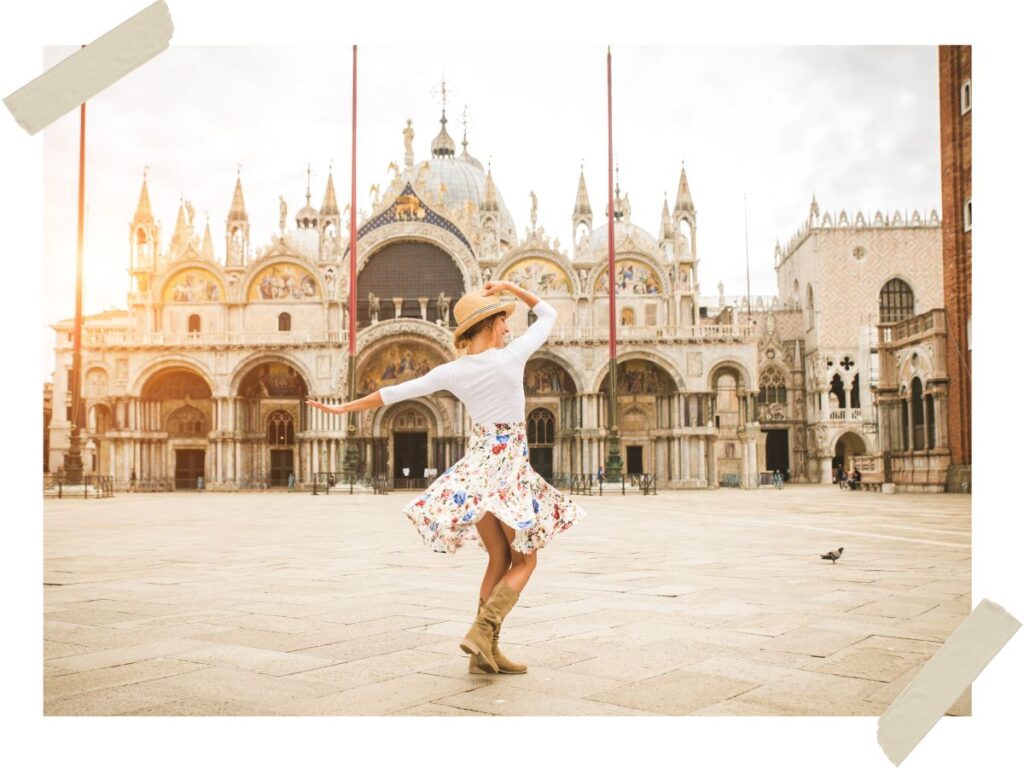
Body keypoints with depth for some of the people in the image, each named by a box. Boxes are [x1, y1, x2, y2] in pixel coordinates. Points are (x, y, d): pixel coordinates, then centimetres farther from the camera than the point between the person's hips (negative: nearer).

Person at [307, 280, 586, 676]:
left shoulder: (452, 372, -1)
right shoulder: (511, 357, -13)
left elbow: (394, 392, 4)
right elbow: (549, 315, 2)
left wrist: (343, 408, 14)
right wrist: (511, 286, 2)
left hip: (476, 467, 5)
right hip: (511, 470, -5)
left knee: (500, 560, 17)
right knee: (524, 562, 10)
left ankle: (486, 652, 15)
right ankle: (481, 631, -9)